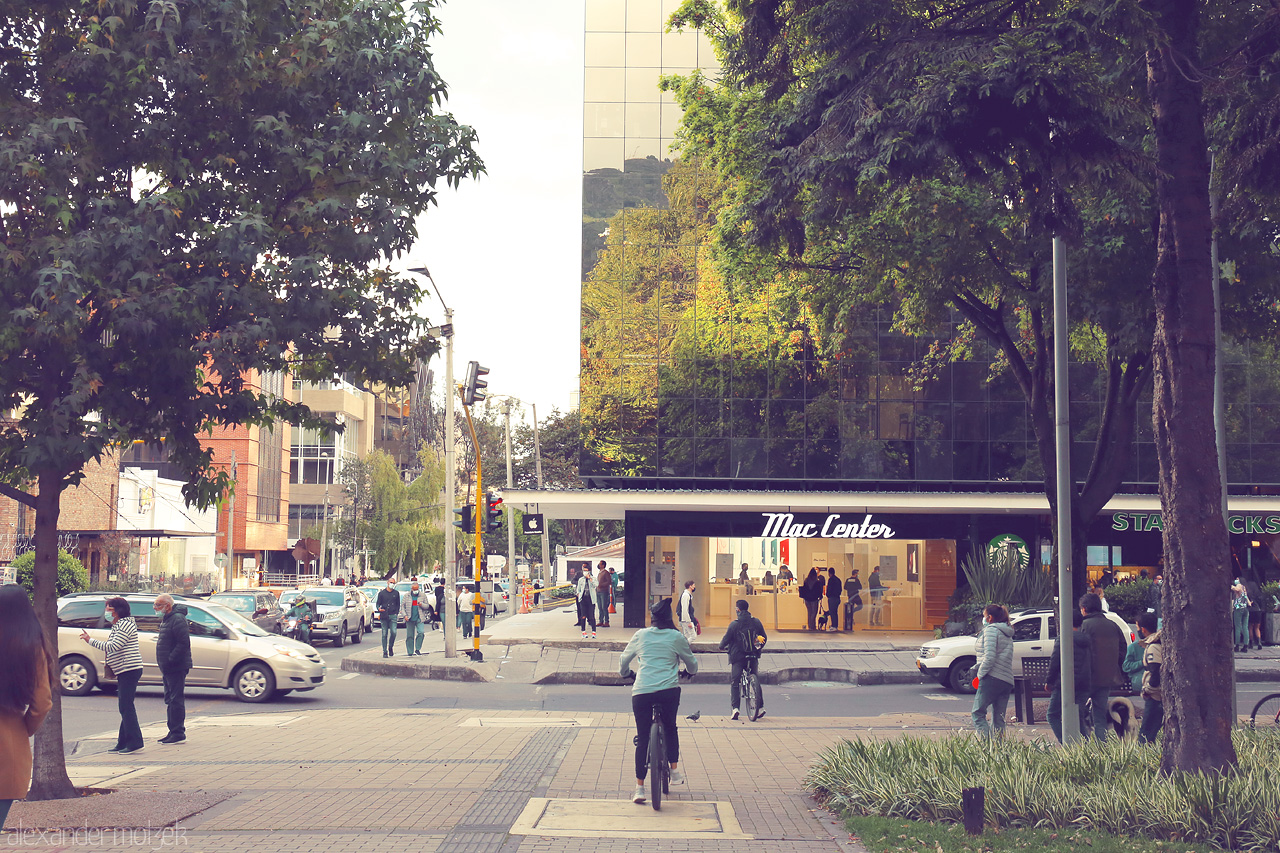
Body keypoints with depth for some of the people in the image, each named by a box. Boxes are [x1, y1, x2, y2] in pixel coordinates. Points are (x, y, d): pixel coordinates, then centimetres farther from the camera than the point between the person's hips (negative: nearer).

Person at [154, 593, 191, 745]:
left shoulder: (177, 619, -15)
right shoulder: (166, 619, 18)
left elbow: (184, 644, -23)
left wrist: (170, 660, -22)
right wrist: (163, 666, 18)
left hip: (176, 668, -11)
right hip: (168, 669, 11)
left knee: (176, 700, -8)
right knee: (170, 700, 13)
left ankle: (178, 733, -5)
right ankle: (173, 732, 19)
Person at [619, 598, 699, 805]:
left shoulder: (640, 635, 11)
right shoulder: (677, 637, 8)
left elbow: (624, 660, 23)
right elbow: (692, 665, 20)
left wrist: (625, 674, 45)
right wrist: (689, 672, 44)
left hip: (641, 692, 0)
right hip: (669, 691, 0)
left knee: (642, 738, 5)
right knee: (671, 728, 26)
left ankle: (639, 788, 2)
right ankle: (675, 770, 21)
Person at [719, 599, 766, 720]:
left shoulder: (734, 624, -10)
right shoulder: (756, 622, 1)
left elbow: (726, 639, -4)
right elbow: (764, 637, 10)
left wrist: (722, 647, 18)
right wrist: (759, 647, 29)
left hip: (737, 657, -3)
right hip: (753, 656, 3)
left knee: (734, 683, 5)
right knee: (756, 681, 17)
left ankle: (734, 707, -9)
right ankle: (760, 707, 14)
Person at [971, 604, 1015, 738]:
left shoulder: (991, 630, -3)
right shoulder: (1007, 634, 23)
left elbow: (989, 657, -14)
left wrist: (980, 675, -6)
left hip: (992, 678, -9)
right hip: (1007, 681, 9)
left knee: (978, 713, -8)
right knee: (999, 720, 9)